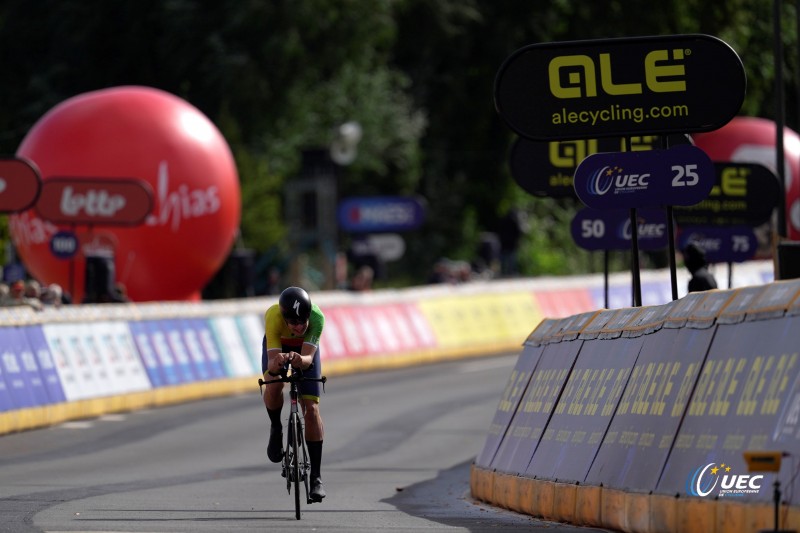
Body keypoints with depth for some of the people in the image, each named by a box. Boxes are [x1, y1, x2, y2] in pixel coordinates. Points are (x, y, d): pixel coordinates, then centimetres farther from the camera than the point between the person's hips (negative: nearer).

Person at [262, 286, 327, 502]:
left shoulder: (317, 318, -38)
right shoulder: (273, 317, -40)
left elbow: (308, 359, -43)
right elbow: (272, 361, -43)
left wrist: (301, 361, -66)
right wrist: (276, 363, -66)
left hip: (305, 349, 0)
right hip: (277, 346, 0)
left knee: (311, 409, -11)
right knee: (274, 387, -32)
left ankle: (316, 476, -5)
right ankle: (276, 429, 0)